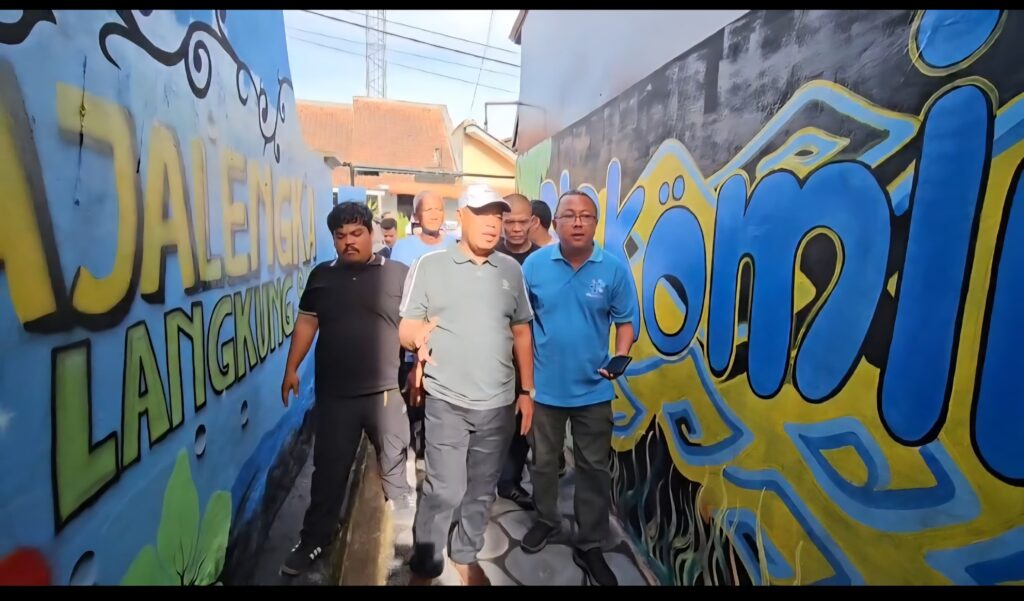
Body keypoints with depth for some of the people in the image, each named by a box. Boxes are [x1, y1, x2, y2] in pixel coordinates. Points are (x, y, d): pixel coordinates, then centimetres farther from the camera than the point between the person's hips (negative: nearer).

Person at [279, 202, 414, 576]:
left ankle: (407, 527, 40)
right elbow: (306, 322, 11)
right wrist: (292, 368, 8)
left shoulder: (397, 274, -3)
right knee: (329, 468, 14)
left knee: (394, 462, 16)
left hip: (385, 390, -1)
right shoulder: (321, 276, 7)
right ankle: (314, 540, 32)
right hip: (333, 393, 2)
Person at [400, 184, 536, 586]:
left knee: (482, 490, 16)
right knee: (444, 490, 2)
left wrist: (527, 390, 9)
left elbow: (521, 332, 11)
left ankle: (466, 556, 39)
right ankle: (424, 567, 27)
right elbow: (405, 328, -3)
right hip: (447, 402, -3)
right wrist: (419, 335, -27)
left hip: (499, 404, 4)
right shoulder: (430, 265, -4)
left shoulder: (511, 270, 5)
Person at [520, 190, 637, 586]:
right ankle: (546, 520, 46)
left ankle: (590, 546, 32)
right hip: (544, 385, 1)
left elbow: (625, 321, -2)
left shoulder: (614, 269, -9)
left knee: (594, 468, 12)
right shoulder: (534, 264, -8)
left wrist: (621, 356, -21)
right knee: (543, 461, 20)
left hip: (593, 389, 0)